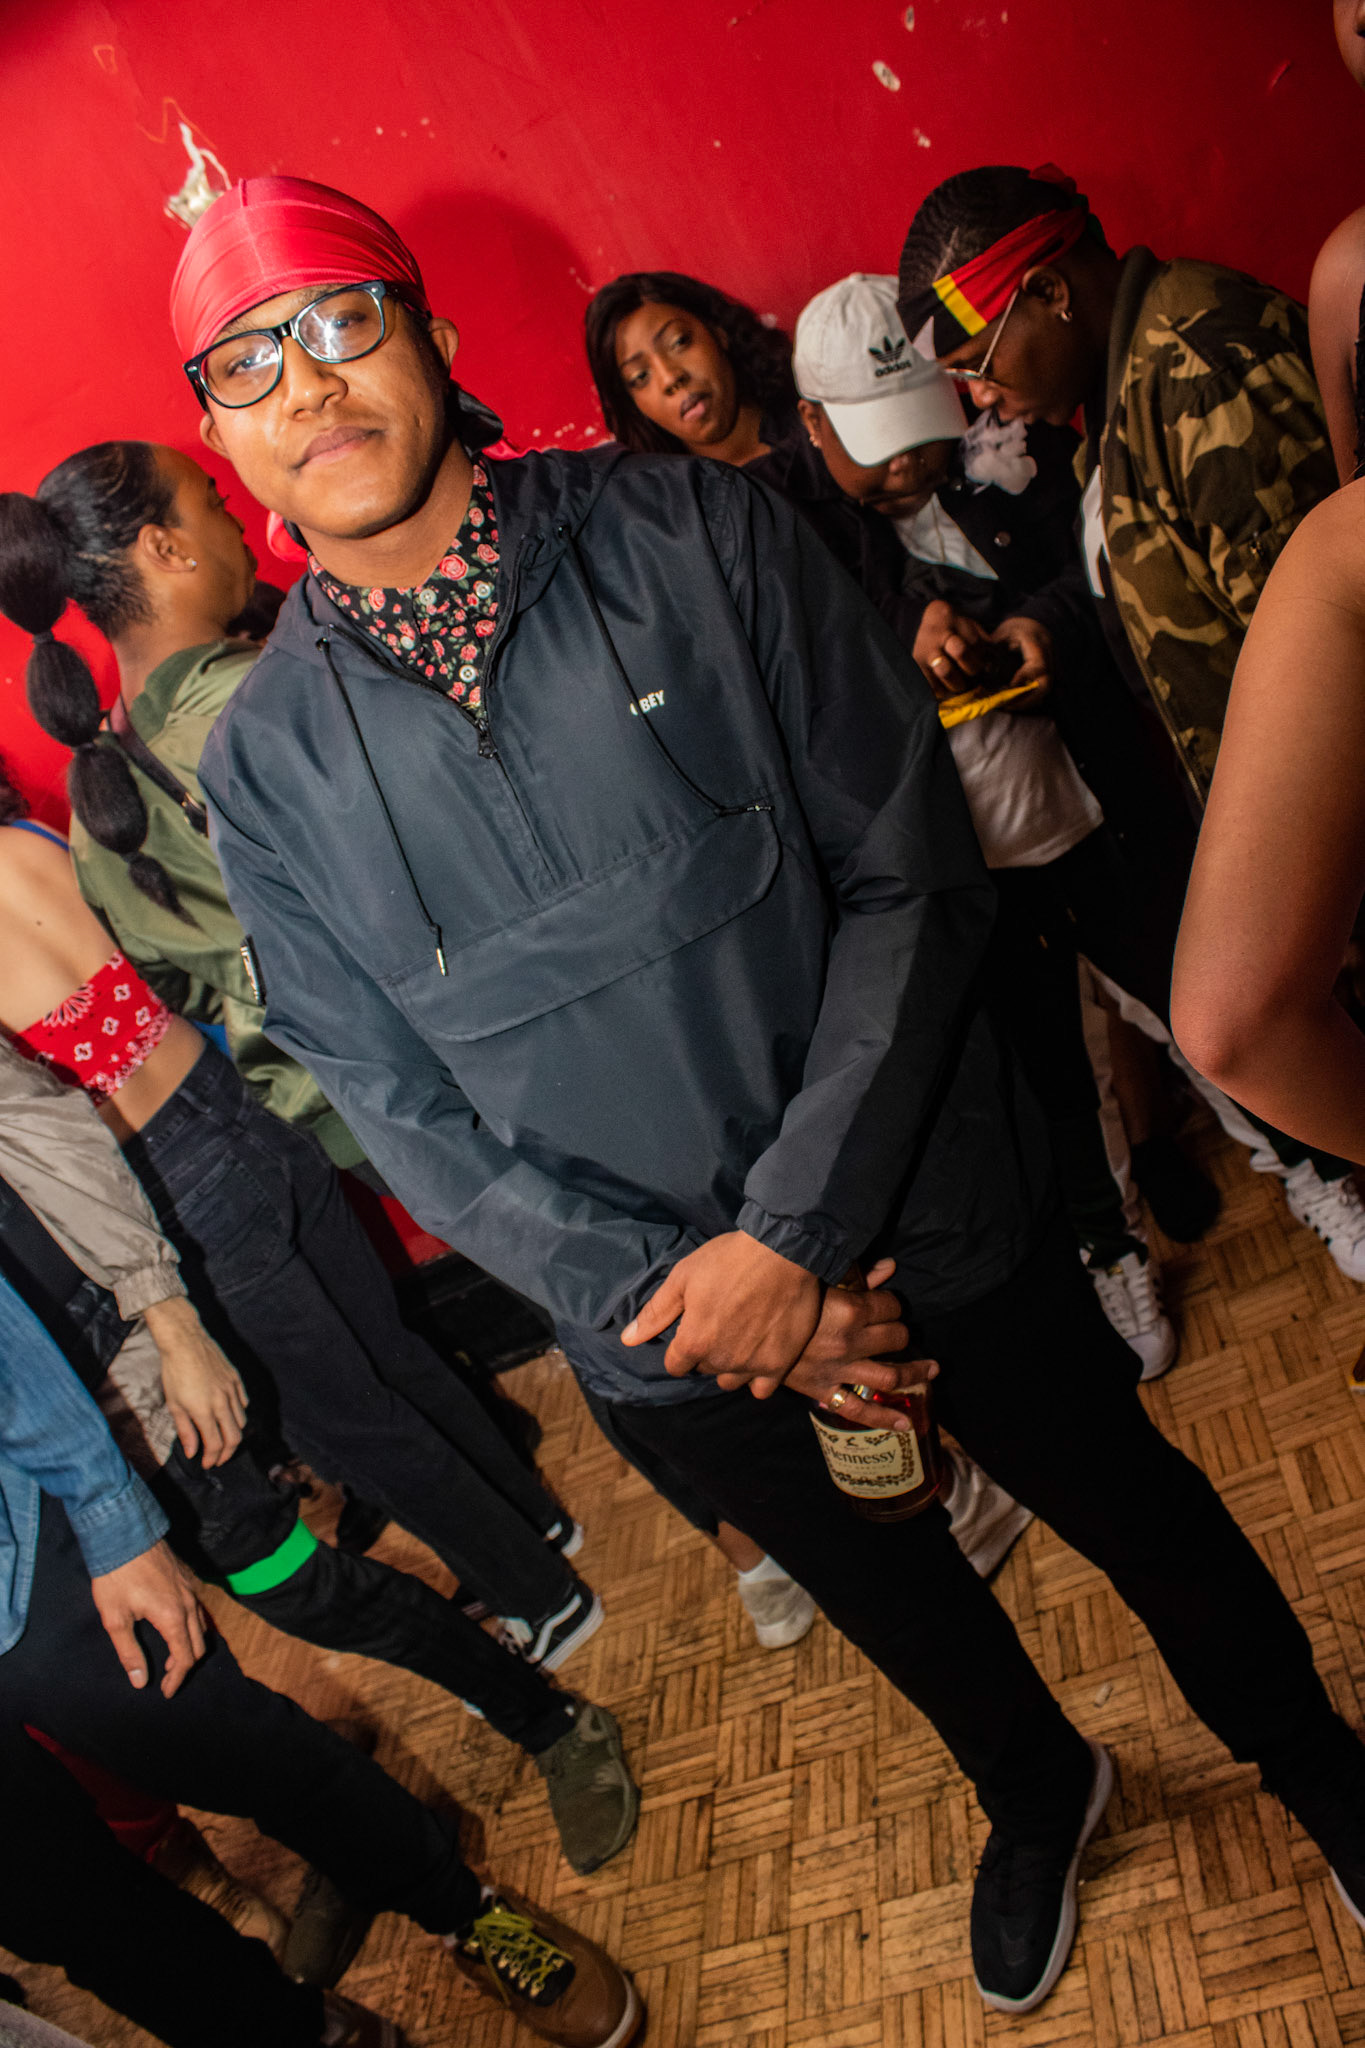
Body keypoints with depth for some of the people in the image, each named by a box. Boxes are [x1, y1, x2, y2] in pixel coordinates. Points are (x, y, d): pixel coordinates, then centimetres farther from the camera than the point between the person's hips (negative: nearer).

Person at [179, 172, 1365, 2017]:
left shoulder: (692, 532, -11)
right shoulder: (264, 763, -6)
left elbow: (914, 871, -13)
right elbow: (401, 1112, -5)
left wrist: (797, 1231, -21)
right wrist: (677, 1294, -16)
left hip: (931, 1222, -1)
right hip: (669, 1332, 2)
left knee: (1138, 1515, 21)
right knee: (896, 1597, 26)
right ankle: (1037, 1795, 61)